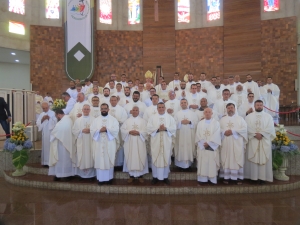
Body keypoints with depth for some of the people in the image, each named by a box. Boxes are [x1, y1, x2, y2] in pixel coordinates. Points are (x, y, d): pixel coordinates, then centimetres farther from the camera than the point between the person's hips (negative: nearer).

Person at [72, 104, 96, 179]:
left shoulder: (93, 119, 5)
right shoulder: (78, 120, 9)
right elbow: (73, 130, 3)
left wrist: (91, 130, -16)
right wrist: (82, 131, -11)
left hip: (91, 142, -1)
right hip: (81, 142, 1)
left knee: (90, 158, 1)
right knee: (82, 158, 3)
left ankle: (90, 173, 12)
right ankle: (81, 173, 16)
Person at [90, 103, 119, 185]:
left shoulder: (113, 119, 4)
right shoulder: (96, 120, 10)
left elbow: (116, 130, -7)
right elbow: (92, 130, 0)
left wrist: (107, 130, -18)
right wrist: (99, 130, -16)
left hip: (109, 144, -1)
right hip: (99, 144, 1)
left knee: (109, 161, 4)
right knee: (99, 161, 3)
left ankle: (109, 178, 16)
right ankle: (100, 178, 13)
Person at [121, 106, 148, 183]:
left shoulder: (143, 121, 5)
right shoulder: (127, 120, 8)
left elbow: (146, 131, -3)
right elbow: (122, 129, 1)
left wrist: (138, 132, -17)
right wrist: (129, 132, -15)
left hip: (139, 143, -1)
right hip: (129, 143, 1)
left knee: (140, 158, 1)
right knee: (130, 158, 4)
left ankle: (140, 175, 12)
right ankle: (131, 175, 15)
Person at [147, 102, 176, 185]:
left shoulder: (170, 117, 5)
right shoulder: (152, 117, 4)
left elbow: (174, 128, -1)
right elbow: (149, 128, -5)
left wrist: (166, 128, -18)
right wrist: (158, 129, -17)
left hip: (166, 142, 1)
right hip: (156, 142, 0)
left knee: (166, 158, 6)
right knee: (156, 158, 4)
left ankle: (165, 176, 20)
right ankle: (155, 176, 17)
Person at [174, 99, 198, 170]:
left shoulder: (192, 113, 9)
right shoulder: (177, 114, 9)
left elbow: (196, 122, 1)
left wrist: (189, 122, -14)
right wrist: (181, 122, -14)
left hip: (190, 135, 0)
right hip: (180, 135, 0)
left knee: (189, 148, 1)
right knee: (181, 149, 1)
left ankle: (188, 163, 11)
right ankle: (181, 164, 9)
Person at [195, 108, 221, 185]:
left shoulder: (216, 123, 2)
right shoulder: (200, 123, 10)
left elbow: (216, 135, -8)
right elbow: (198, 135, 3)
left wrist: (208, 143, -14)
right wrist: (203, 143, -11)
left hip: (212, 147, -2)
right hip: (202, 147, 2)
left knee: (212, 163, 0)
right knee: (202, 163, 3)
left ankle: (212, 179, 8)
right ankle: (202, 179, 9)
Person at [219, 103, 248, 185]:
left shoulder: (240, 118, 8)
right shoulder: (222, 119, 13)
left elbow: (244, 129, -5)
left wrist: (233, 131, -14)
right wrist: (224, 132, -14)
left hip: (237, 143, -1)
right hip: (226, 143, 2)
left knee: (238, 160, 0)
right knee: (226, 160, 2)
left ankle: (239, 178, 7)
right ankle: (226, 177, 9)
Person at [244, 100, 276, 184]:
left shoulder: (268, 116, 8)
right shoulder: (249, 116, 7)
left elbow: (270, 128, -3)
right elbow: (248, 128, -3)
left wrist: (261, 134, -16)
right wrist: (255, 134, -15)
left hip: (265, 141, 0)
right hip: (252, 141, 0)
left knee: (264, 158, 0)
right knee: (253, 158, 1)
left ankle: (262, 177, 6)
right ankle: (253, 176, 7)